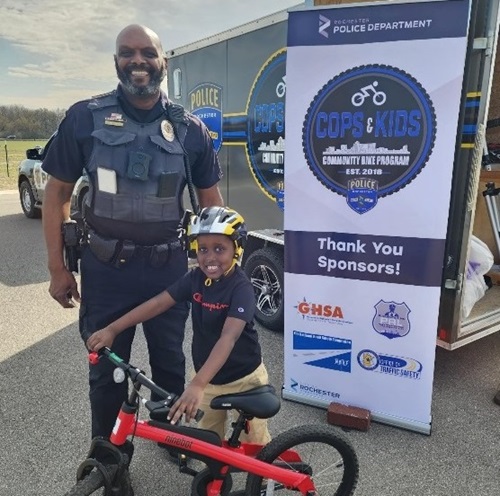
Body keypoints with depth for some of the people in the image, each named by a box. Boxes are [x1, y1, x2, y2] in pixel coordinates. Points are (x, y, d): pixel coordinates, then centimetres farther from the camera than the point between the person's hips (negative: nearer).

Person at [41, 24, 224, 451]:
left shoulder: (189, 128, 0)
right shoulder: (85, 117, -3)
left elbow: (210, 197, 8)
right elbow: (58, 191, 1)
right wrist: (57, 268, -1)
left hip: (169, 266, 1)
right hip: (106, 267, -1)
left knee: (170, 361, 17)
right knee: (106, 368, 13)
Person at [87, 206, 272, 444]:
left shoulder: (241, 287, -27)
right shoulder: (196, 278, -9)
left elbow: (228, 338, -37)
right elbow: (157, 303, -12)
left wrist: (197, 385, -46)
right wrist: (111, 330, -18)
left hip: (244, 379, -5)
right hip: (209, 377, 5)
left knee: (255, 445, 12)